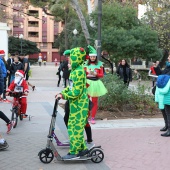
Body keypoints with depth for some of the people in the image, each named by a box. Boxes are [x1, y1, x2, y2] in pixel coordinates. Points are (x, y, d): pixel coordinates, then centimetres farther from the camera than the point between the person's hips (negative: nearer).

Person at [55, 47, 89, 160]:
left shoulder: (78, 72, -20)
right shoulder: (75, 70, 11)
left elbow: (77, 91, -23)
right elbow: (71, 87, 19)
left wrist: (63, 95, -15)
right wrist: (62, 92, 6)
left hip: (79, 105, -10)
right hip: (75, 104, 10)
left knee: (76, 128, -2)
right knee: (76, 128, 16)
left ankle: (74, 152, 7)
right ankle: (82, 148, 26)